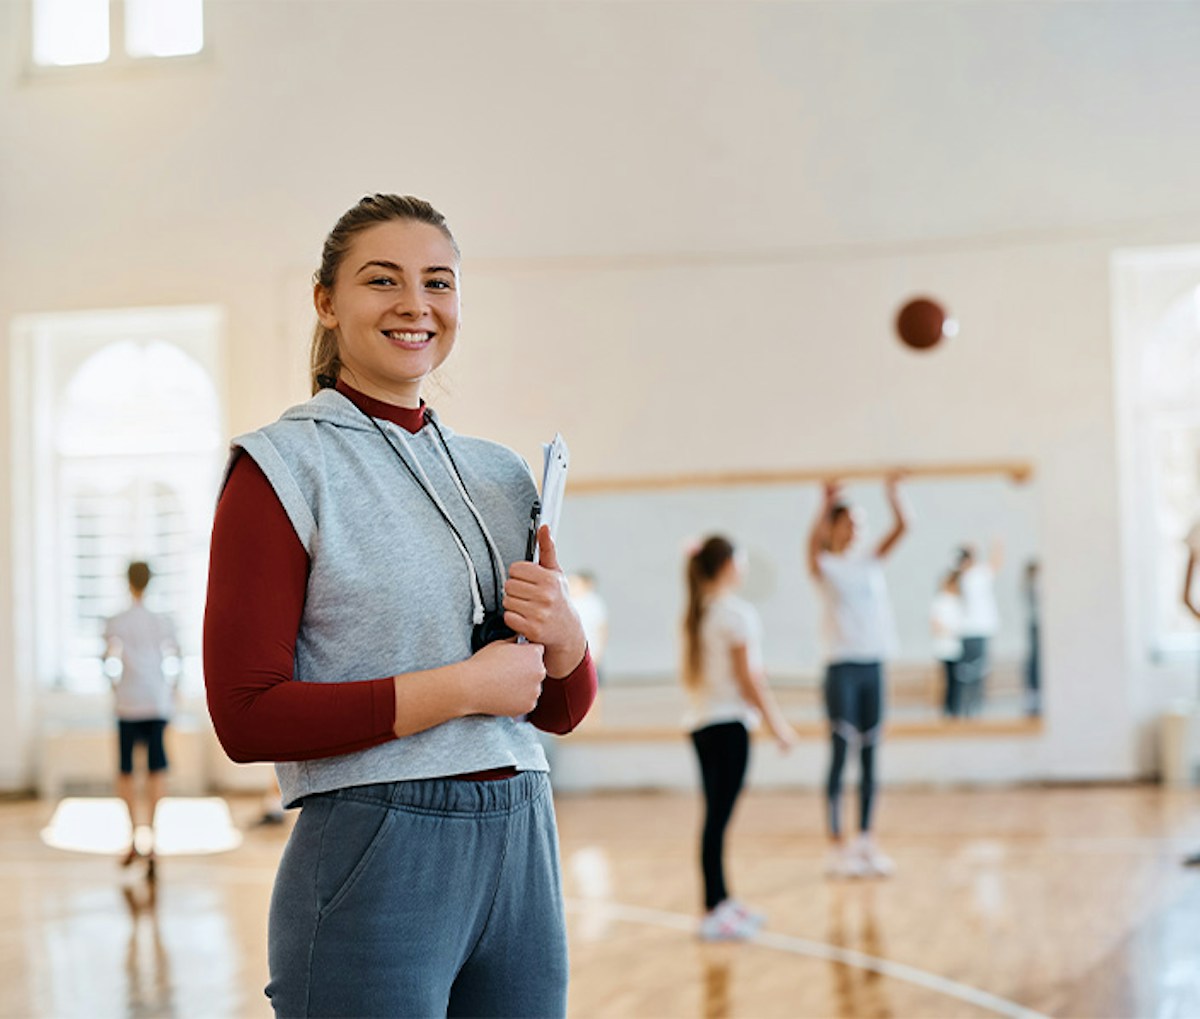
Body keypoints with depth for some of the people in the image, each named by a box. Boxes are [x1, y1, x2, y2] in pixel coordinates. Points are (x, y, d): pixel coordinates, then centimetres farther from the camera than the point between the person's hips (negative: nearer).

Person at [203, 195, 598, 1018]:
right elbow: (247, 717, -13)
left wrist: (561, 633, -7)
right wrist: (463, 686, -15)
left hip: (522, 854, 6)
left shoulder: (499, 474, 12)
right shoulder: (280, 469, -5)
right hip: (373, 862, -6)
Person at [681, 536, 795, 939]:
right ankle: (713, 913, -7)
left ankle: (721, 900, 22)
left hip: (699, 721, 8)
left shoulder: (693, 616, 13)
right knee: (718, 817, -8)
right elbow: (748, 676, -12)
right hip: (728, 722, -8)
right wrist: (775, 722, -7)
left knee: (716, 814, 14)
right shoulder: (736, 612, -10)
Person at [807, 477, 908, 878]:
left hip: (873, 665, 5)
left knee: (869, 757, 7)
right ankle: (837, 847, 1)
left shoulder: (870, 561, 11)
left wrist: (892, 494, -11)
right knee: (840, 756, -3)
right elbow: (813, 542, -25)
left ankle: (866, 842, 14)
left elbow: (901, 528, -1)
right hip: (842, 667, -5)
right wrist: (827, 503, -32)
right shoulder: (826, 567, -3)